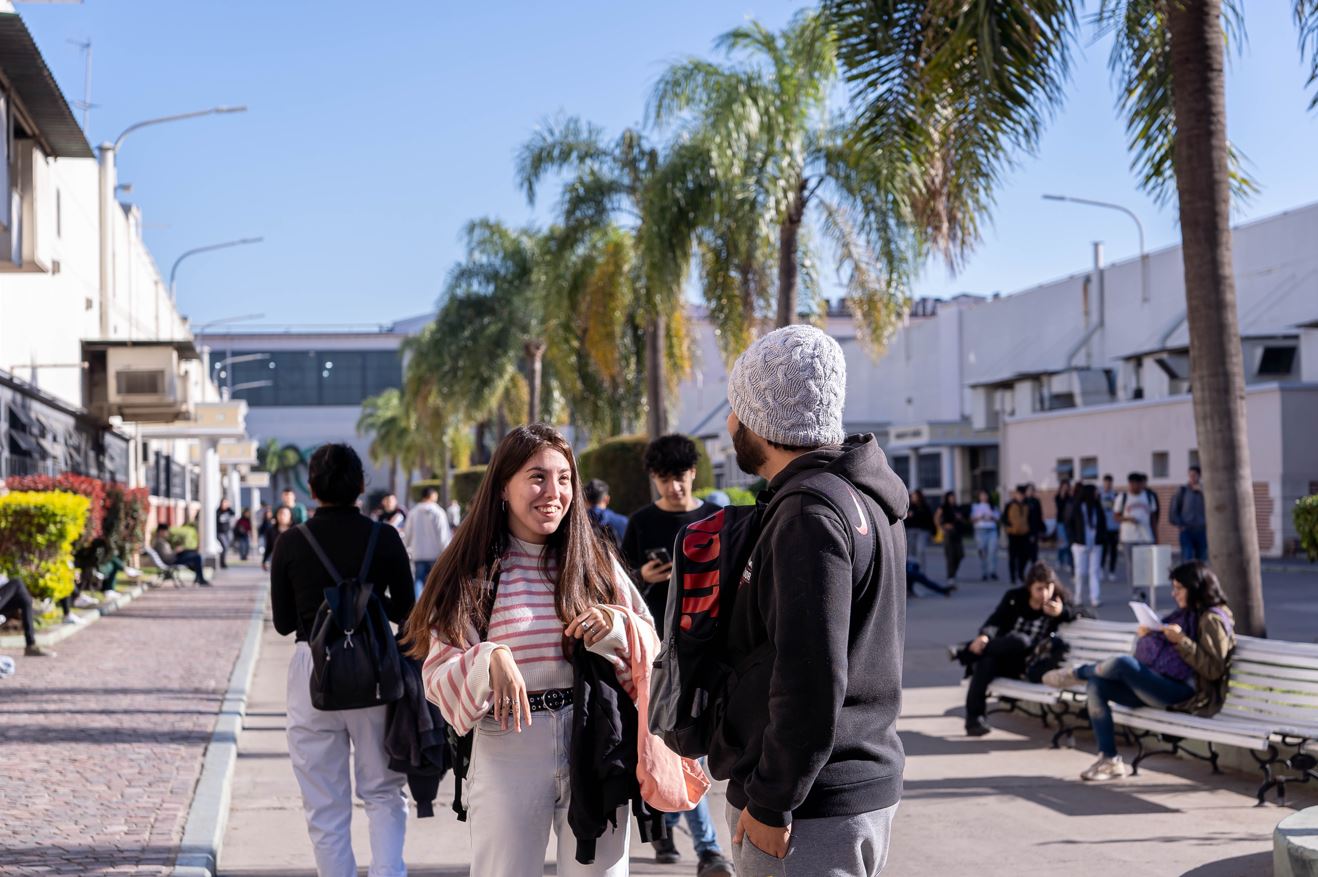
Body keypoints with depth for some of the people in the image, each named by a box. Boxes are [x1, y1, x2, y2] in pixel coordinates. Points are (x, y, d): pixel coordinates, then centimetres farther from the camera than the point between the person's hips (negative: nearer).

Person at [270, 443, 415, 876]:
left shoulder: (289, 545, -4)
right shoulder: (385, 540, -5)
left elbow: (283, 623, 3)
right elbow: (405, 611, 3)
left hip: (312, 668, 0)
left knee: (325, 807, 9)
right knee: (383, 793, 13)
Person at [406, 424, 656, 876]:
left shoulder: (597, 564, 6)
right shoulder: (471, 572, -1)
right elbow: (440, 678, -5)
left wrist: (614, 625, -12)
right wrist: (491, 659, -25)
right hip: (507, 755, -2)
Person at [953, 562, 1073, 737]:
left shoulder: (1057, 603, 4)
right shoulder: (1014, 598, 3)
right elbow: (995, 622, -5)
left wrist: (1062, 613, -21)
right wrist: (984, 636, -28)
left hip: (1027, 664, 0)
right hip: (1001, 658, 0)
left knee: (1021, 640, -36)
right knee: (987, 660, -37)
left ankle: (968, 651, -22)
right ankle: (974, 718, -37)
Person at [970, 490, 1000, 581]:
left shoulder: (992, 507, 17)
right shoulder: (975, 507, 10)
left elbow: (997, 518, 13)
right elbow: (972, 520, 5)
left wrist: (991, 517, -6)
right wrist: (979, 518, -12)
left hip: (992, 530, 1)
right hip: (980, 530, -1)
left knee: (992, 551, -14)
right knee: (983, 553, -2)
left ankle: (992, 571, -18)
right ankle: (984, 573, 3)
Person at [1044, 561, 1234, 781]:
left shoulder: (1212, 619, -5)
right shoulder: (1186, 613, 23)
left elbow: (1213, 670, -15)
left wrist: (1181, 640, -21)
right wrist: (1148, 637, 6)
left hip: (1182, 693, -10)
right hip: (1155, 686, 10)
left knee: (1123, 663, -30)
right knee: (1096, 684, -10)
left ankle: (1077, 673, 5)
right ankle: (1109, 761, -10)